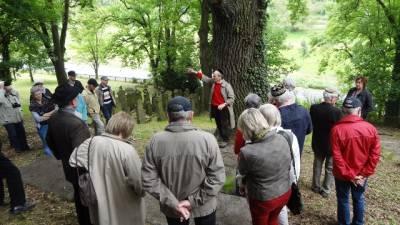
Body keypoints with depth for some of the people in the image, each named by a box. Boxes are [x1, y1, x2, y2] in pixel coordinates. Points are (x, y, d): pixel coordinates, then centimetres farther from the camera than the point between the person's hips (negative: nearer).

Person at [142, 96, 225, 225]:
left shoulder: (156, 141, -17)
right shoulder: (207, 139, -21)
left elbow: (149, 179, -14)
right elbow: (217, 177, -19)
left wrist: (173, 203, -11)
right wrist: (194, 201, -14)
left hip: (171, 208, 1)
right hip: (204, 206, -1)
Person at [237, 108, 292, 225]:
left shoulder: (247, 152, -32)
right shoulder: (282, 139, -14)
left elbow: (242, 171, -10)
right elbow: (288, 167, 1)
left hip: (264, 199, -4)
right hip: (285, 192, 5)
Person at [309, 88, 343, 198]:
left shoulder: (314, 108, -12)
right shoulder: (336, 111, -24)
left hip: (317, 142, 4)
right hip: (332, 144, -4)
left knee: (317, 165, 22)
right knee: (330, 168, 14)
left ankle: (316, 186, 35)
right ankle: (325, 190, 24)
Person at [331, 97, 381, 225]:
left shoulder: (337, 129, -20)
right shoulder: (370, 128, -11)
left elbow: (337, 156, -20)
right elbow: (375, 154, -9)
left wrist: (349, 175, -10)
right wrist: (365, 174, -4)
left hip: (343, 175, -3)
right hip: (361, 175, 3)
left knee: (343, 200, 16)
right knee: (359, 199, 22)